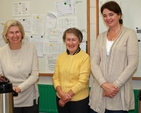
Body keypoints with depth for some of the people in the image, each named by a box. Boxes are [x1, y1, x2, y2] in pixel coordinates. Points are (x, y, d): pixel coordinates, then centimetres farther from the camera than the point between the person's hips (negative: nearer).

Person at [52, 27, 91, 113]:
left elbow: (82, 81, -14)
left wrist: (67, 96, -11)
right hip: (61, 99, 4)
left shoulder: (85, 57, -10)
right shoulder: (61, 57, 5)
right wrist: (61, 93, -13)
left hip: (79, 100, -4)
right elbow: (55, 77, 3)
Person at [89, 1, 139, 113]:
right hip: (99, 91, 4)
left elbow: (133, 64, -8)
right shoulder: (101, 37, 12)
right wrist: (104, 84, -13)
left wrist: (116, 85, -14)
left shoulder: (129, 34, -1)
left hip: (119, 93, -4)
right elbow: (94, 63, 3)